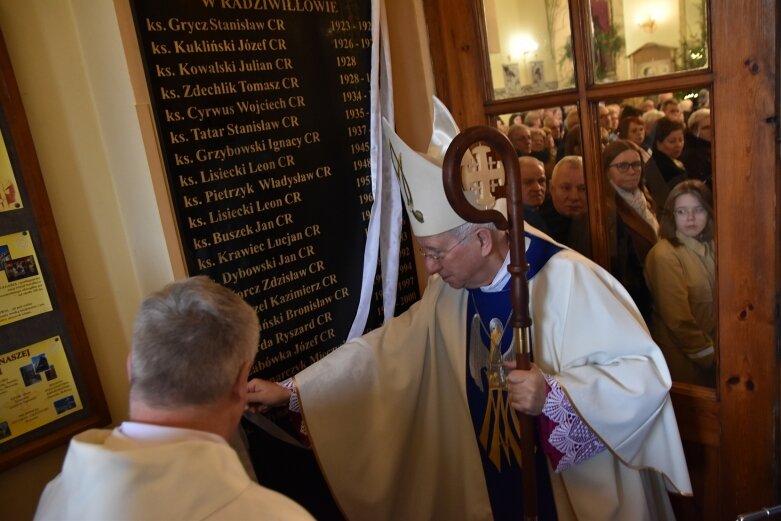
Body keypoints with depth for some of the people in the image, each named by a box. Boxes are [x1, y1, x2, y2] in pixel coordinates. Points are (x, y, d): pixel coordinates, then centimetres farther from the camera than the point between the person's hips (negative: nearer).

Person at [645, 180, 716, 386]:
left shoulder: (710, 247, 3)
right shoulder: (665, 255, -19)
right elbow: (678, 320, -19)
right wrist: (709, 356, -11)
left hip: (711, 344, 6)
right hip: (682, 357, -6)